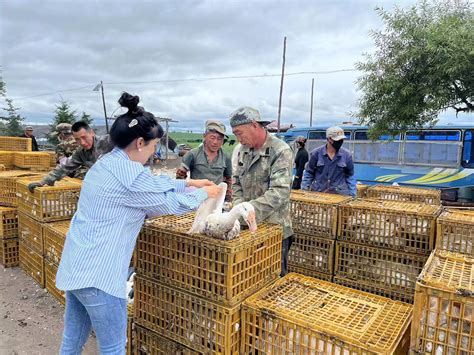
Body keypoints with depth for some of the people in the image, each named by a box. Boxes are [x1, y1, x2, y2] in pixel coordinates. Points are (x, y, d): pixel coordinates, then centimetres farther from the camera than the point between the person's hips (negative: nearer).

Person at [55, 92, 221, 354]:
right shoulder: (129, 173, -21)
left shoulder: (107, 162, 8)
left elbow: (155, 183, 16)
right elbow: (171, 203, -10)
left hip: (76, 267, 10)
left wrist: (190, 182, 20)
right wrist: (205, 193, 5)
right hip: (96, 274, -9)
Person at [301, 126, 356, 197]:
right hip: (318, 193, 0)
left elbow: (350, 176, 9)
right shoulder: (316, 153, -2)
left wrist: (352, 195, 5)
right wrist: (304, 191, 1)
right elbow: (309, 173, 6)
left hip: (340, 194, 0)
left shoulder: (347, 155, 1)